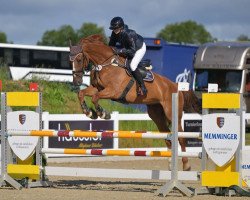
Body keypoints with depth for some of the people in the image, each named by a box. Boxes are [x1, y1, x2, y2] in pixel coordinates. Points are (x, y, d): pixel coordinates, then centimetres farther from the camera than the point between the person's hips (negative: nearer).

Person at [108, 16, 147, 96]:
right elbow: (111, 46, -2)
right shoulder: (114, 34, -18)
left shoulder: (129, 34, -39)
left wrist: (120, 51, -46)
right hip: (128, 48, 8)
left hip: (139, 48, -8)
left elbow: (132, 50, -39)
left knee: (132, 66, -23)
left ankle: (143, 88, -16)